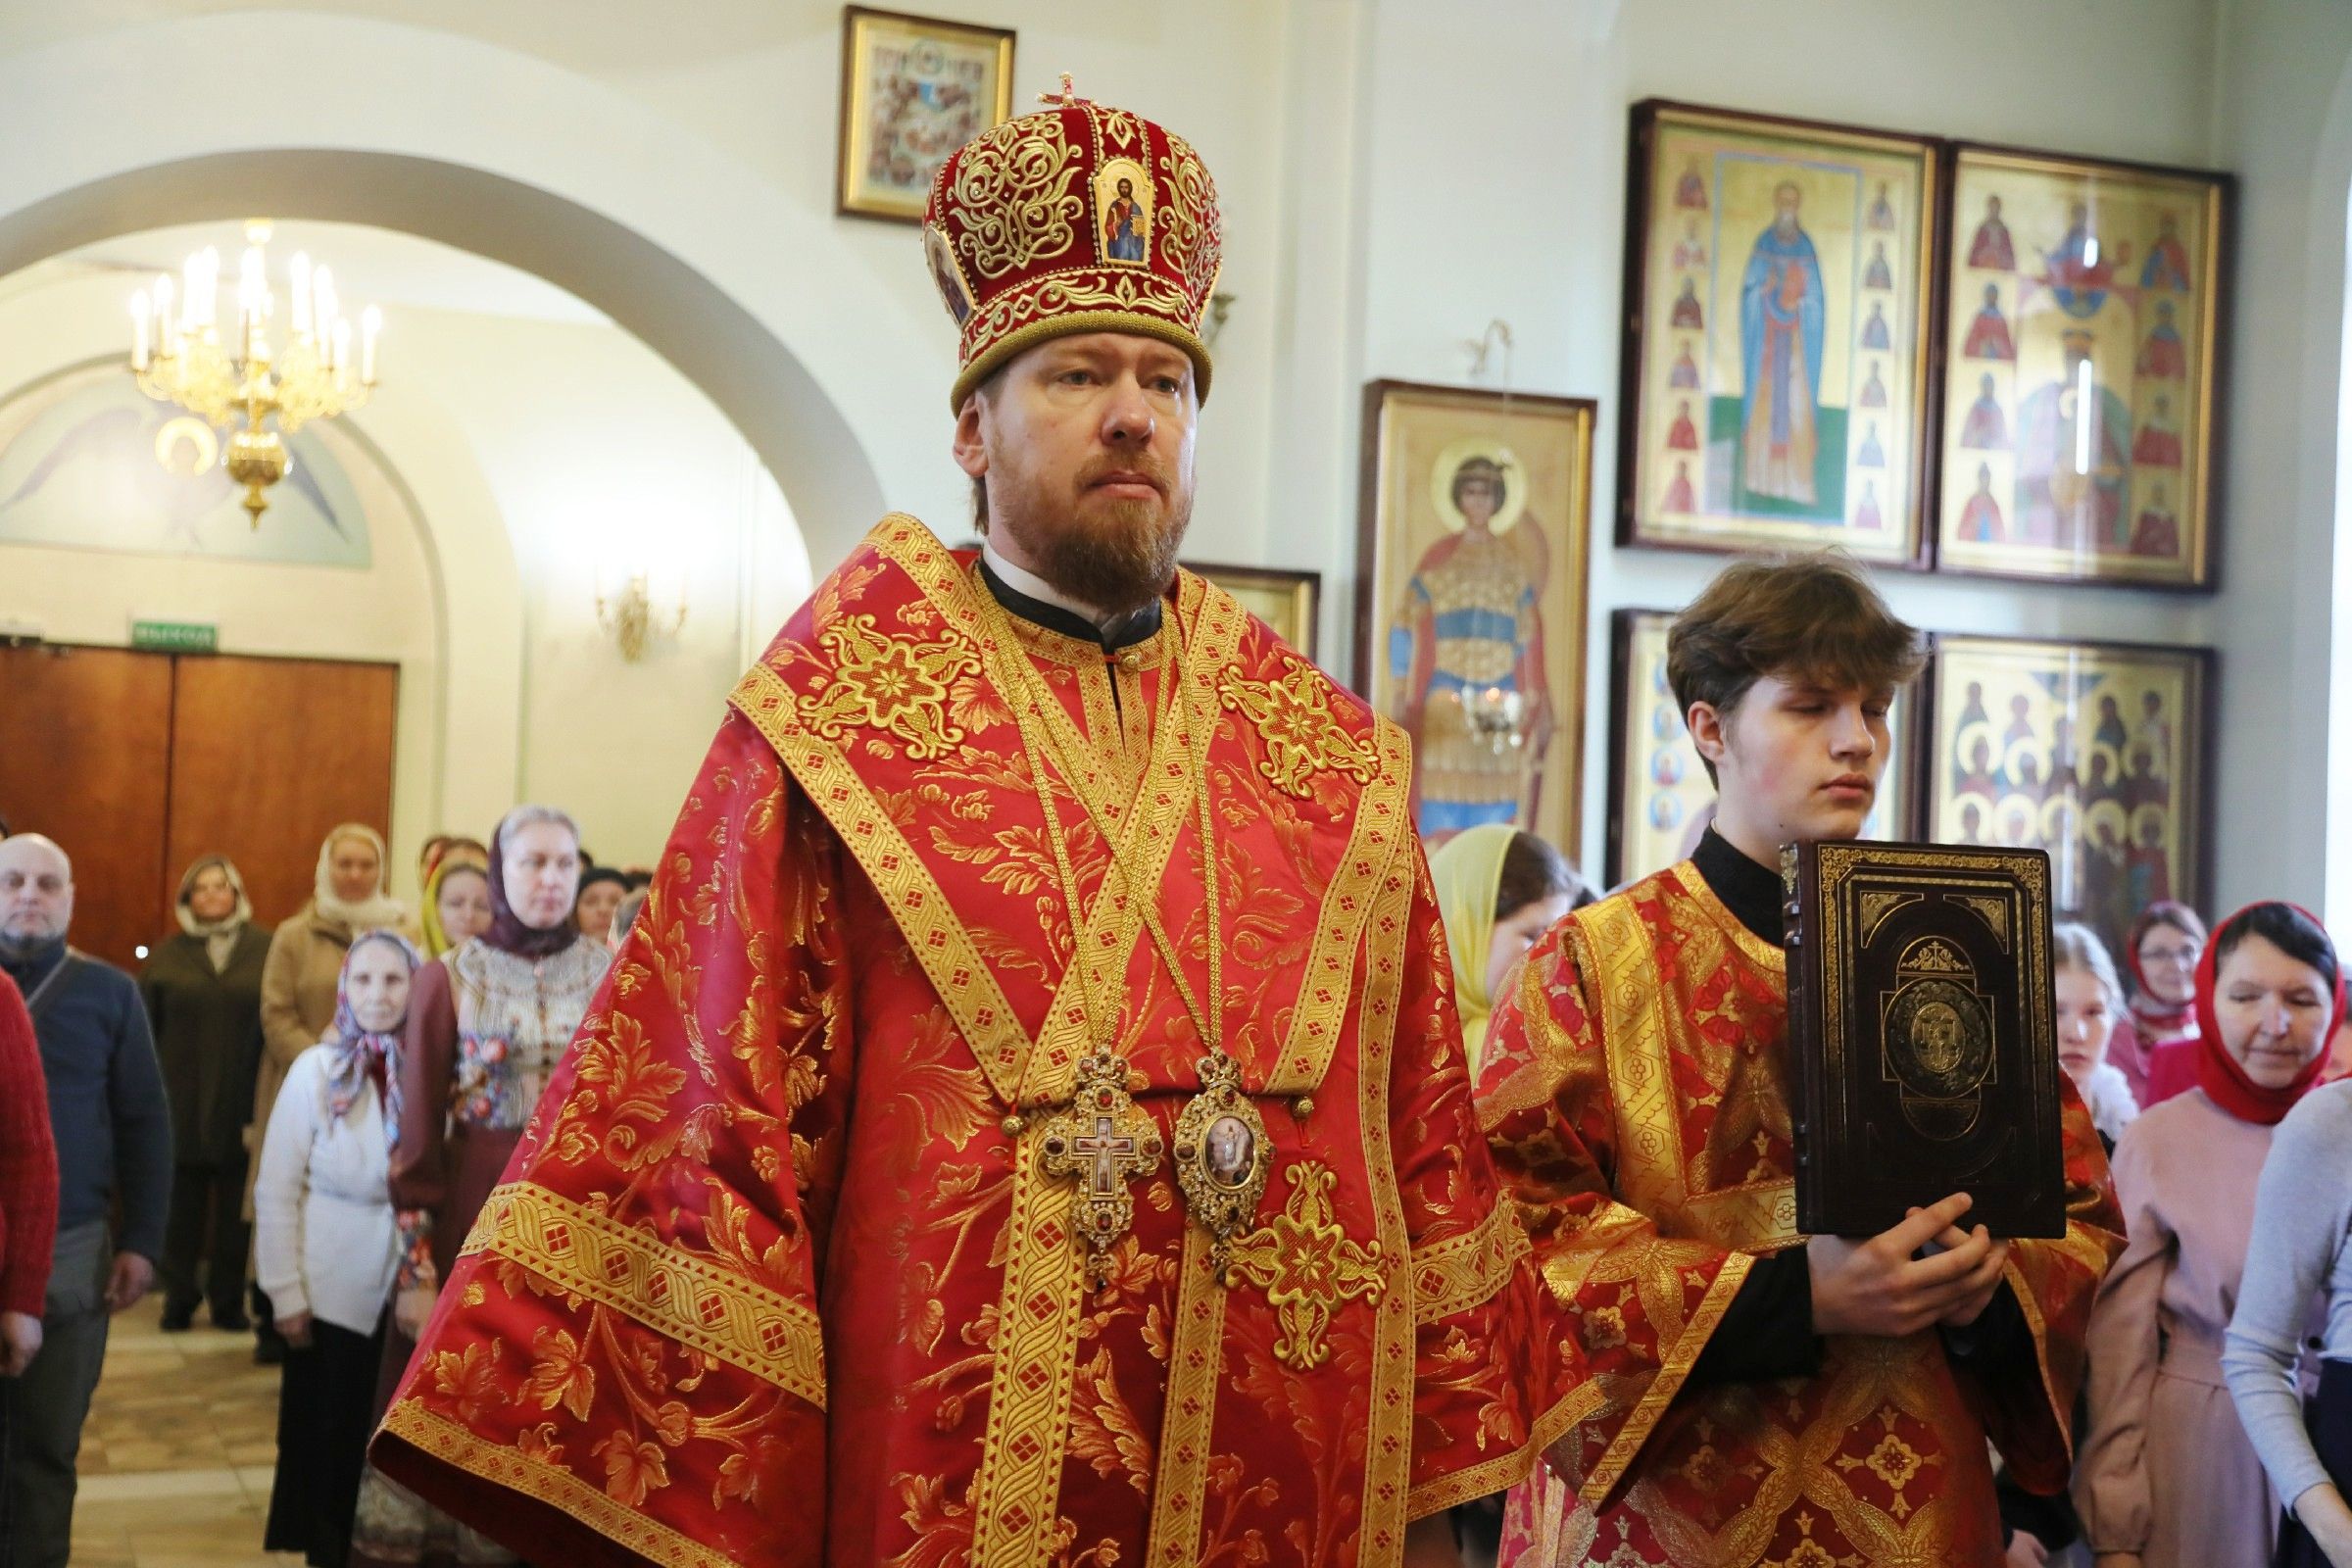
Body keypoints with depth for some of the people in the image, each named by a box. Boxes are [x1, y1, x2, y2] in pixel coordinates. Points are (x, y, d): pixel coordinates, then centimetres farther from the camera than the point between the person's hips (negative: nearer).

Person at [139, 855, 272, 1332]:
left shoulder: (267, 949, 1)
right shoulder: (168, 956, 8)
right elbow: (145, 1026, 5)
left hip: (243, 1104, -1)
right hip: (181, 1101, 1)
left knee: (235, 1208, 5)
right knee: (183, 1205, 5)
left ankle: (229, 1300, 15)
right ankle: (179, 1298, 15)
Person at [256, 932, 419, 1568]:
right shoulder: (317, 1068, -8)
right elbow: (276, 1190, -5)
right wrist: (286, 1292, -7)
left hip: (411, 1288, 1)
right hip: (333, 1290, -1)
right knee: (329, 1439, 12)